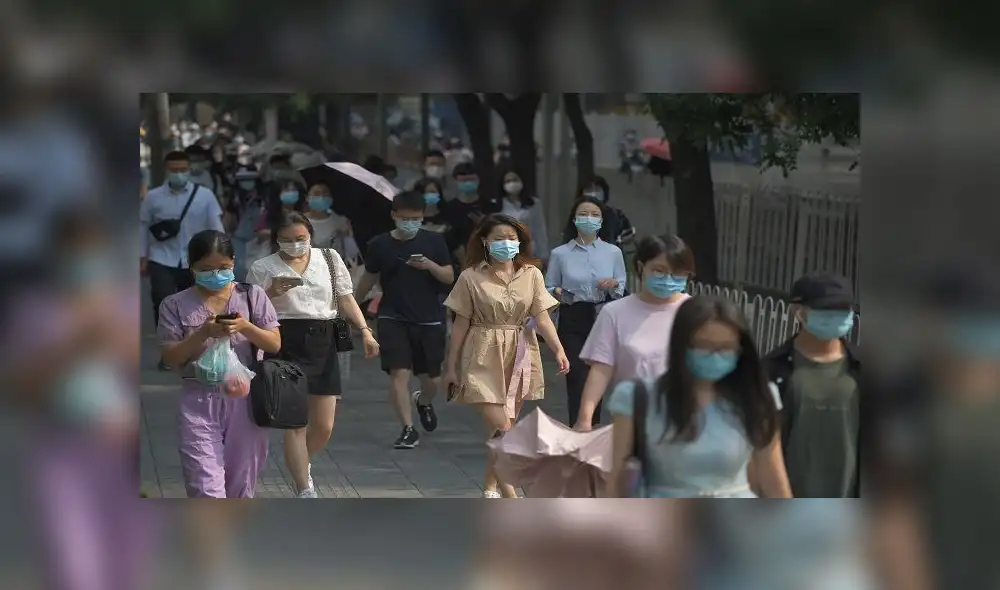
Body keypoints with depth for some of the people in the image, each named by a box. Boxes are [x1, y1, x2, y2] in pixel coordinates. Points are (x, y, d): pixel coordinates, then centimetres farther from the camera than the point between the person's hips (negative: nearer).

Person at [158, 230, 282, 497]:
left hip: (245, 399, 2)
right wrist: (202, 334, -19)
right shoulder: (176, 305, 0)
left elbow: (275, 344, 0)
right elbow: (171, 357, -4)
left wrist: (246, 327, -18)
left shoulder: (252, 296, 3)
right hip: (199, 402, -2)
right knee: (206, 489, -12)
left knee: (241, 485, 12)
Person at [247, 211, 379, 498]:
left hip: (323, 342, 3)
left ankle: (300, 464, 36)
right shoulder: (263, 268, 3)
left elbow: (345, 298, 11)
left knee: (324, 427, 5)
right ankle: (305, 490, -3)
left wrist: (365, 330, -1)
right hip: (285, 344, -3)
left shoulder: (329, 258, 11)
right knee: (295, 423, -8)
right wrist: (272, 293, -15)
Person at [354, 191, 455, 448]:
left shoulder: (434, 241, 0)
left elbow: (449, 277, -1)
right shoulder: (380, 244, -1)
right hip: (393, 320, -1)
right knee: (399, 373, -14)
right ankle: (408, 430, -9)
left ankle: (424, 402, 44)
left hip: (429, 320, 1)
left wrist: (430, 265, -20)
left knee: (432, 379, 9)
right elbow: (368, 279, 11)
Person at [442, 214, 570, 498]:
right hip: (485, 357, -3)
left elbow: (542, 317, -4)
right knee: (500, 427, -12)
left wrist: (558, 350, -20)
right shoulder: (471, 277, -3)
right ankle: (510, 498, -13)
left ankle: (490, 488, 27)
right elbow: (461, 324, 1)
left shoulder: (531, 274, 2)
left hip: (520, 356, 3)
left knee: (503, 428, 11)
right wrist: (451, 367, 3)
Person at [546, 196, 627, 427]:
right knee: (578, 378, -11)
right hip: (573, 321, -2)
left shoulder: (613, 252, 4)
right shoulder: (560, 254, 1)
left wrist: (613, 285, -14)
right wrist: (558, 293, -18)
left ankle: (593, 428, 25)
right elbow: (548, 287, 4)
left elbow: (620, 292, 8)